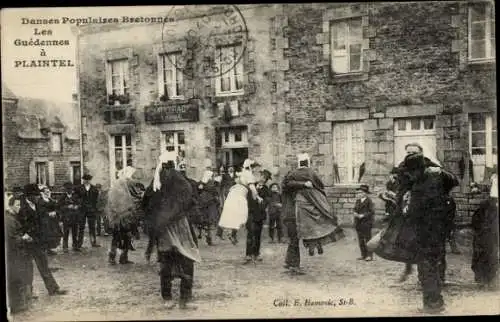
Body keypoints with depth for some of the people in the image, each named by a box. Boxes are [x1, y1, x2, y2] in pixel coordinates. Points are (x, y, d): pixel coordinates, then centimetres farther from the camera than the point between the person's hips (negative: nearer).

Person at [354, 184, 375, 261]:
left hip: (366, 223, -7)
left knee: (367, 239, 0)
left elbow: (372, 212, -14)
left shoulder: (369, 201, -9)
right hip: (358, 223, 7)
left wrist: (363, 215, -20)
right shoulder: (358, 201, 11)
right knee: (360, 240, 10)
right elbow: (355, 209, 19)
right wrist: (355, 213, -3)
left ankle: (369, 256, 7)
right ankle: (363, 255, 18)